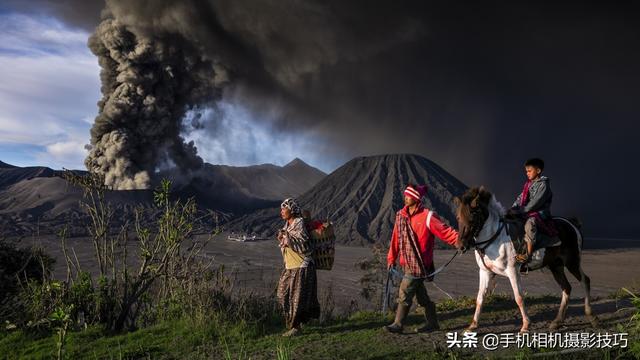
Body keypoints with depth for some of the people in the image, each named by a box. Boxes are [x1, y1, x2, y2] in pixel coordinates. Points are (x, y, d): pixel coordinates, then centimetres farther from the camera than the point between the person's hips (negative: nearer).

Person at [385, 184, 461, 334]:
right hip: (407, 263, 7)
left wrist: (458, 240, -30)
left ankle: (398, 324, 8)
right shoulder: (400, 215, 7)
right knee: (421, 294, 16)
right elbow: (396, 238, 12)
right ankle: (432, 323, 30)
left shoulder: (427, 216, -13)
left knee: (404, 293, -5)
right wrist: (391, 258, 15)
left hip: (418, 264, -7)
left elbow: (445, 231, -15)